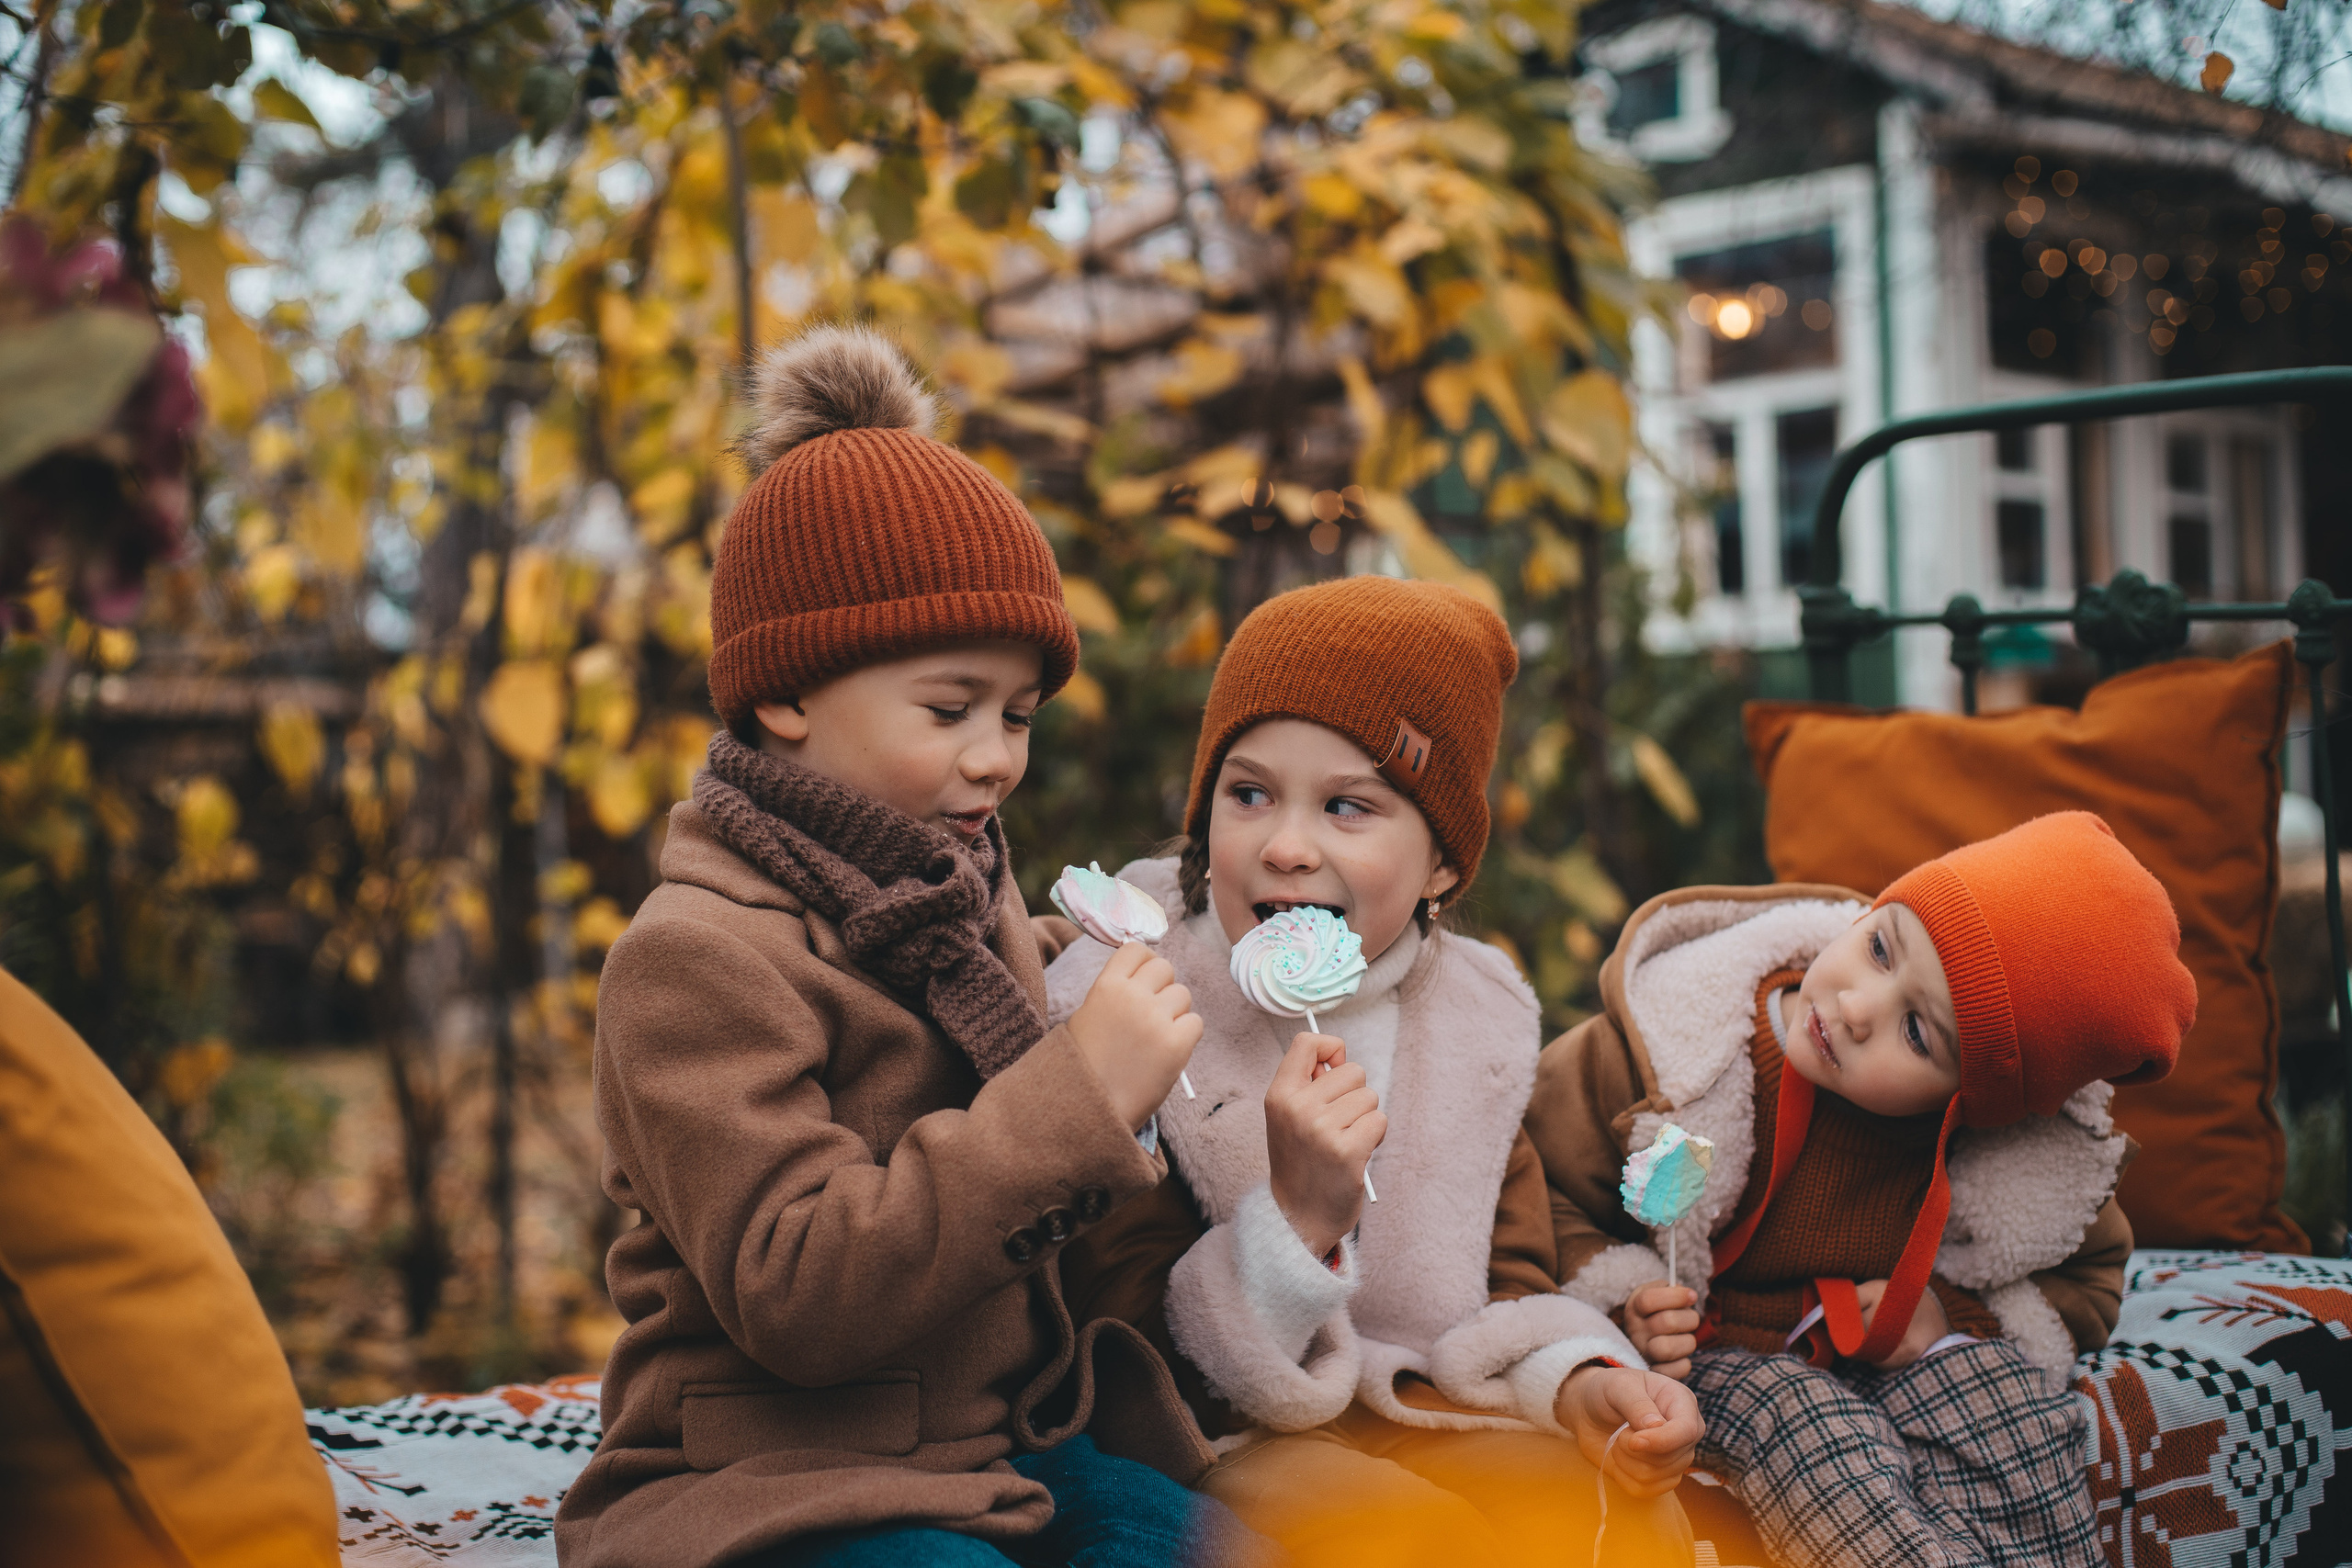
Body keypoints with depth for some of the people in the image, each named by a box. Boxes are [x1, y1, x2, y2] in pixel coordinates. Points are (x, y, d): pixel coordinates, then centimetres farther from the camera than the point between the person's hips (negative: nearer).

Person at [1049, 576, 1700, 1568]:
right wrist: (1297, 1218, -31)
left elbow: (1510, 1282, 10)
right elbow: (1127, 1356, -14)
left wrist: (1575, 1379, -14)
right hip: (1212, 1445, -5)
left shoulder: (1475, 1016, 4)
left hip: (1418, 1411, 5)